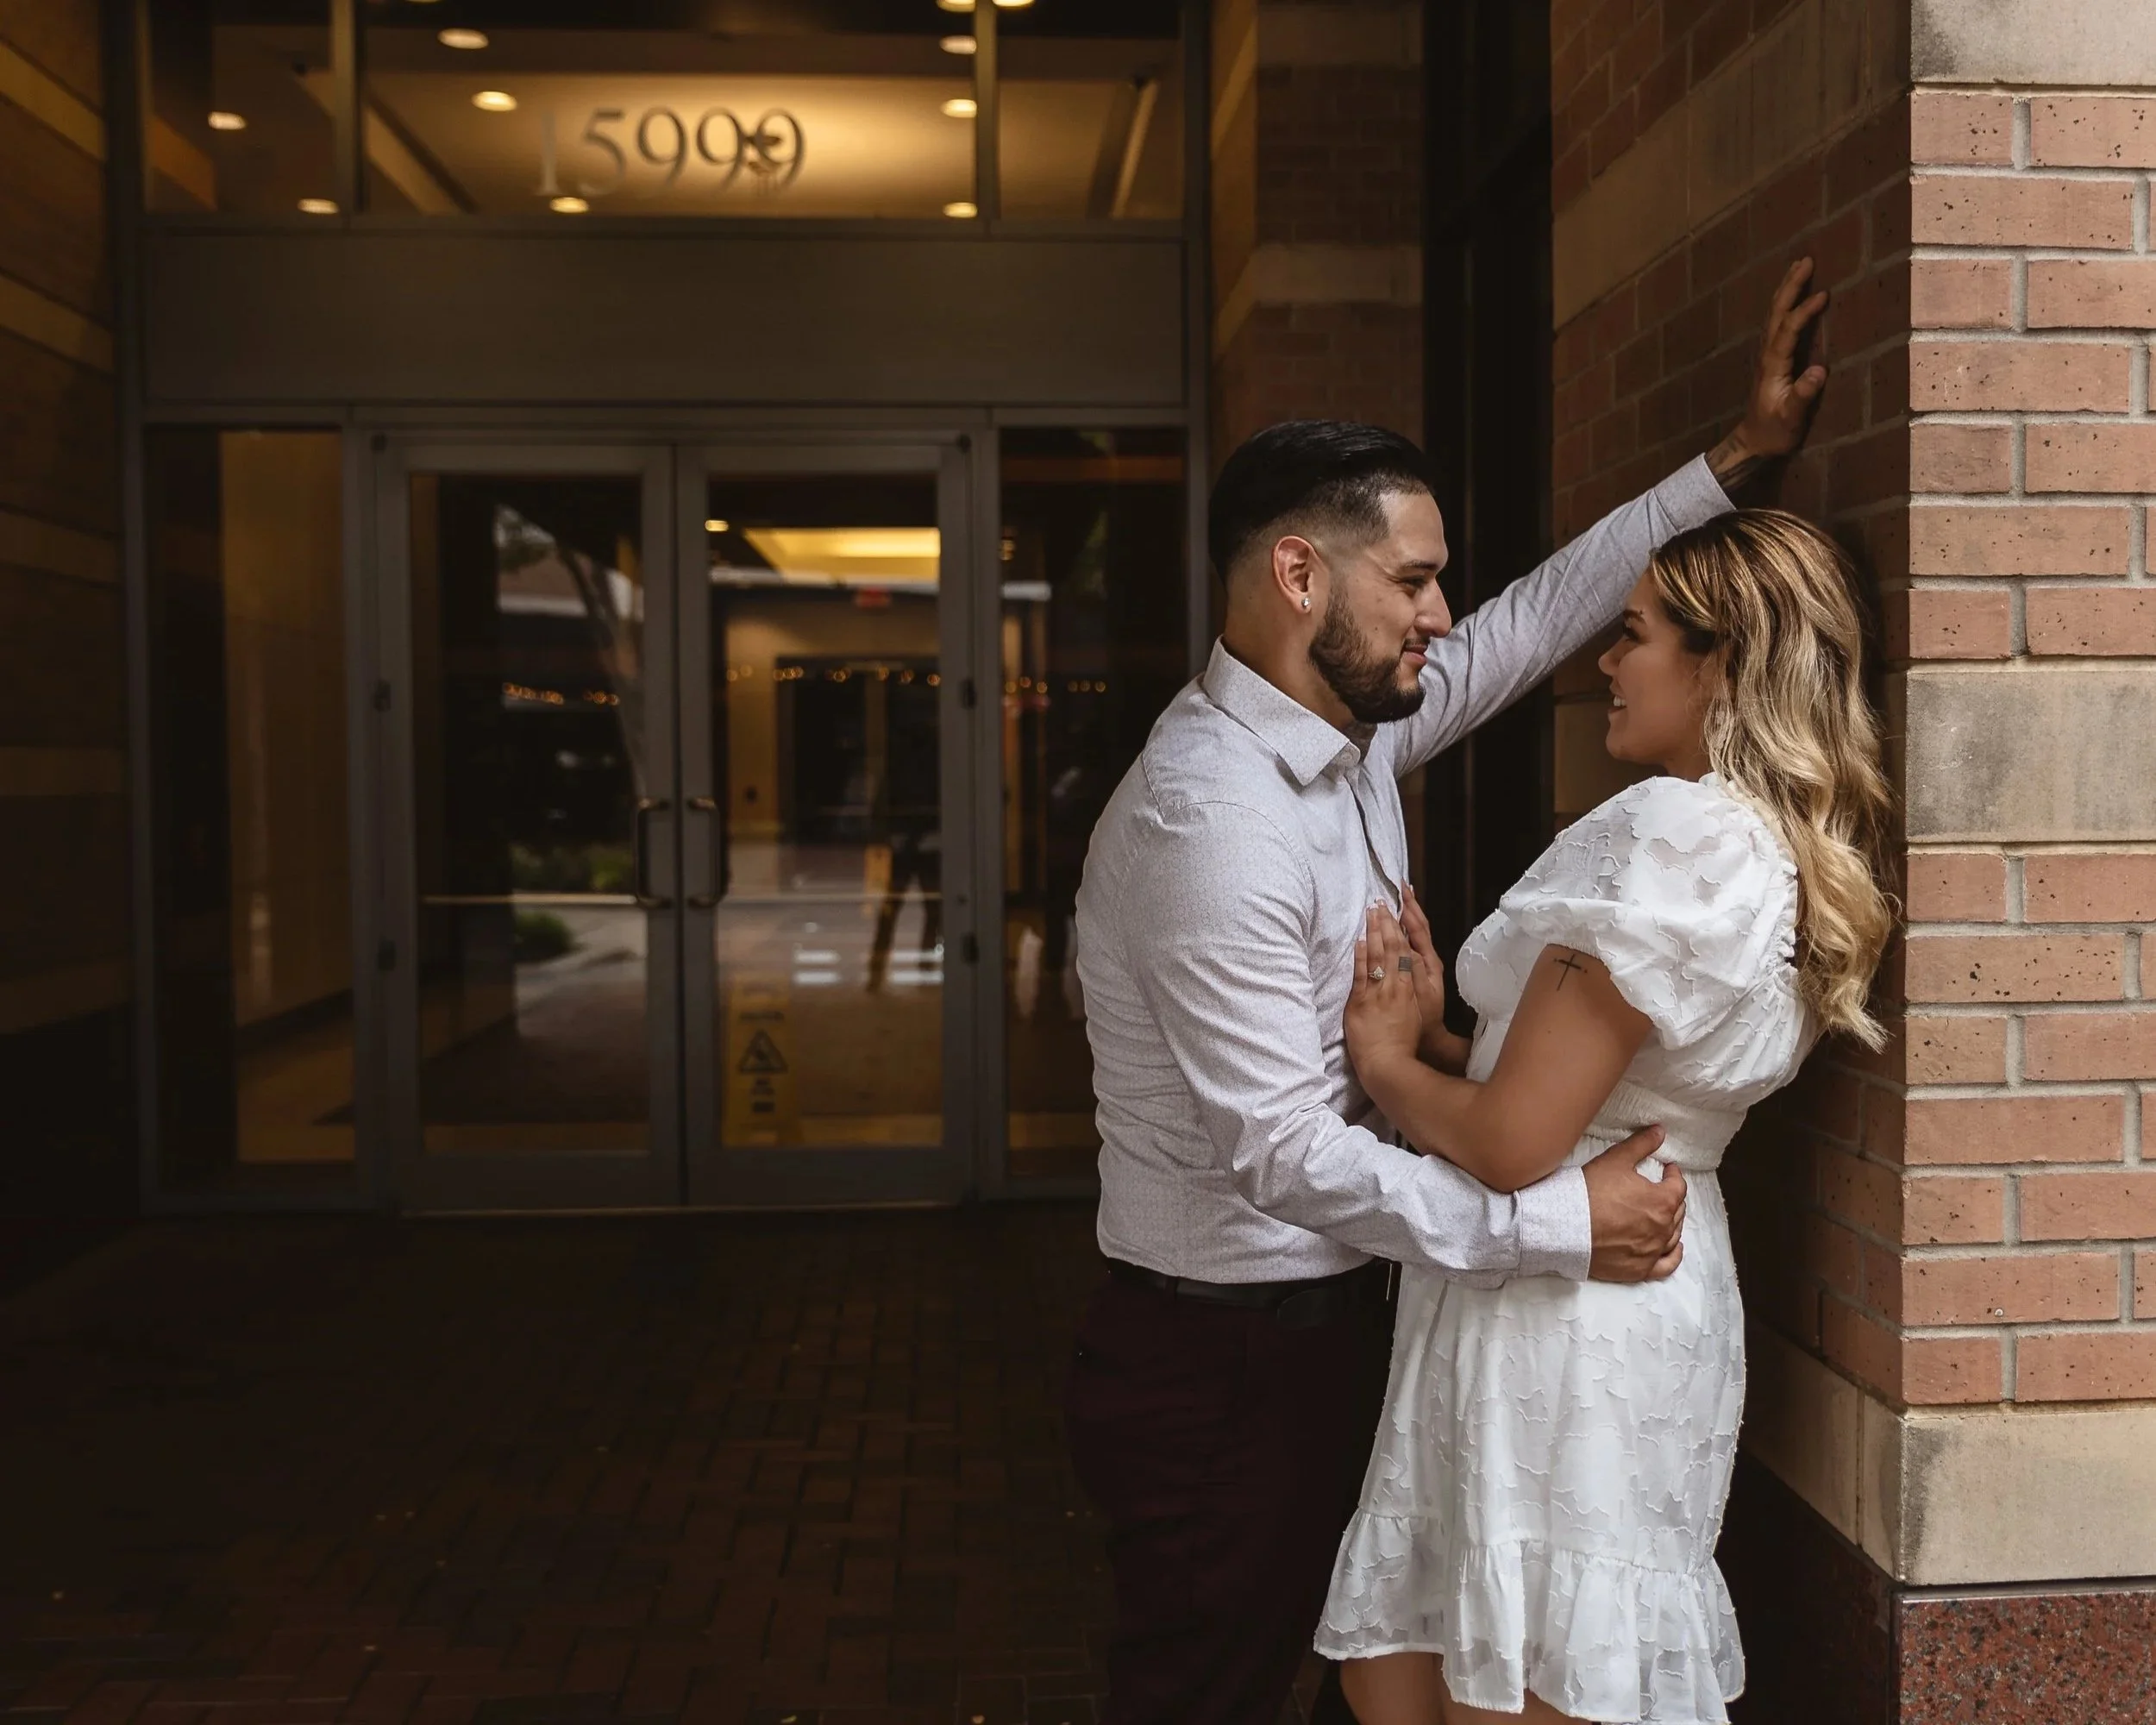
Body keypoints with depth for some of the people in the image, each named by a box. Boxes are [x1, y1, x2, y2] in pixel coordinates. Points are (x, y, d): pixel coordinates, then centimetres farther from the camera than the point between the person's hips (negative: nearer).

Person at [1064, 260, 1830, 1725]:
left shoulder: (1352, 733, 3)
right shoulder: (1210, 818, -26)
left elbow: (1535, 621, 16)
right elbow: (1283, 1151, -27)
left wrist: (1731, 464, 13)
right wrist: (1560, 1223, -25)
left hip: (1327, 1323, 9)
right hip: (1219, 1365, -9)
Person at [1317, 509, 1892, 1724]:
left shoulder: (1679, 840, -19)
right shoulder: (1786, 859, 12)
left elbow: (1513, 1143, -21)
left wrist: (1385, 1062, -3)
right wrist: (1433, 1038, 1)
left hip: (1556, 1315, -9)